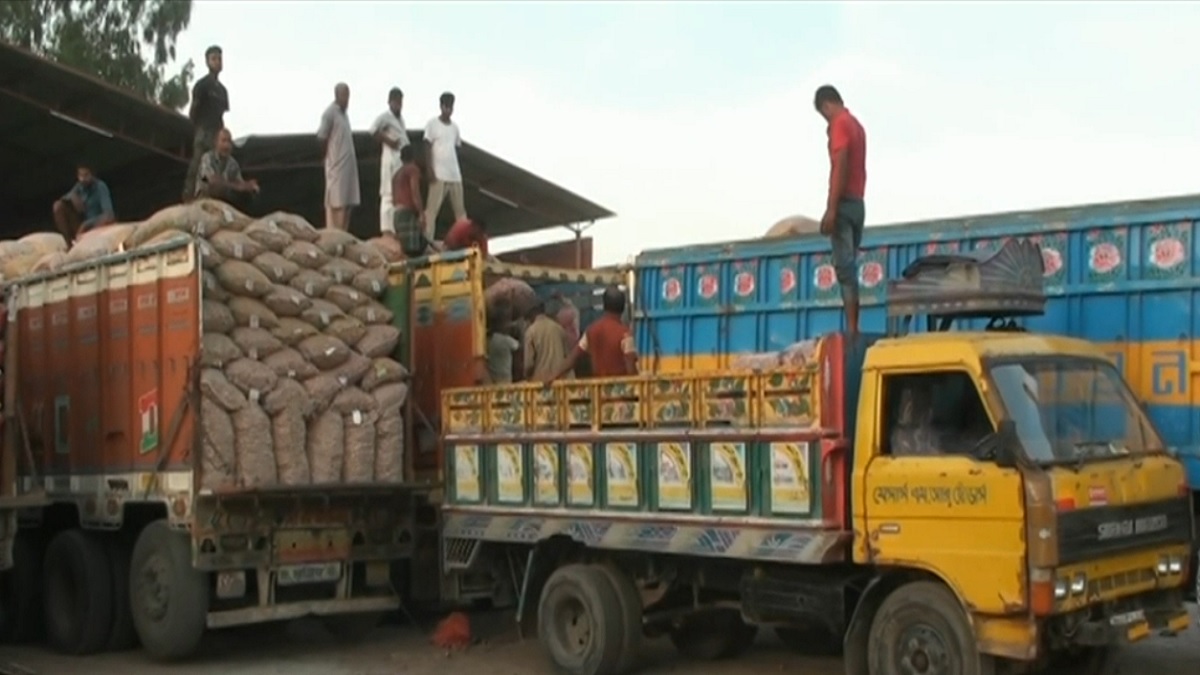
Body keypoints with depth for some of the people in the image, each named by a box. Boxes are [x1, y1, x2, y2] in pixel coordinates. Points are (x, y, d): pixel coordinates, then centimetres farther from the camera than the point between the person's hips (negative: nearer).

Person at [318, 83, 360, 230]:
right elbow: (321, 136, -13)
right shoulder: (330, 113, -10)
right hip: (337, 164, -8)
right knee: (337, 203, -8)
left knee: (348, 203, 6)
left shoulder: (344, 113, 16)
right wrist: (329, 154, -3)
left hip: (349, 164, 8)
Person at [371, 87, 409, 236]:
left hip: (404, 159, 9)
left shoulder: (400, 117, 19)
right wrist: (389, 142, -18)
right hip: (392, 159, -9)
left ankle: (397, 229, 15)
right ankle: (387, 230, -10)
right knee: (389, 195, -9)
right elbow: (373, 130, -23)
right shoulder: (385, 116, -8)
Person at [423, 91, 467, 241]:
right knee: (433, 208, -8)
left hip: (455, 174, 6)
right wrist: (430, 170, -13)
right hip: (439, 174, -6)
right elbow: (428, 148, -5)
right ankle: (427, 240, -10)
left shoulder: (455, 127, 16)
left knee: (460, 208, 6)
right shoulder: (432, 124, -1)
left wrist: (458, 171, 15)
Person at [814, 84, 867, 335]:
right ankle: (854, 327, 6)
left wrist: (831, 209, -22)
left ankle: (851, 328, -17)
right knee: (849, 267, 9)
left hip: (844, 203, -9)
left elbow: (840, 166, -18)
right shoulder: (856, 125, 19)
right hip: (858, 203, 9)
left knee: (844, 267, -12)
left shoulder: (840, 124, -8)